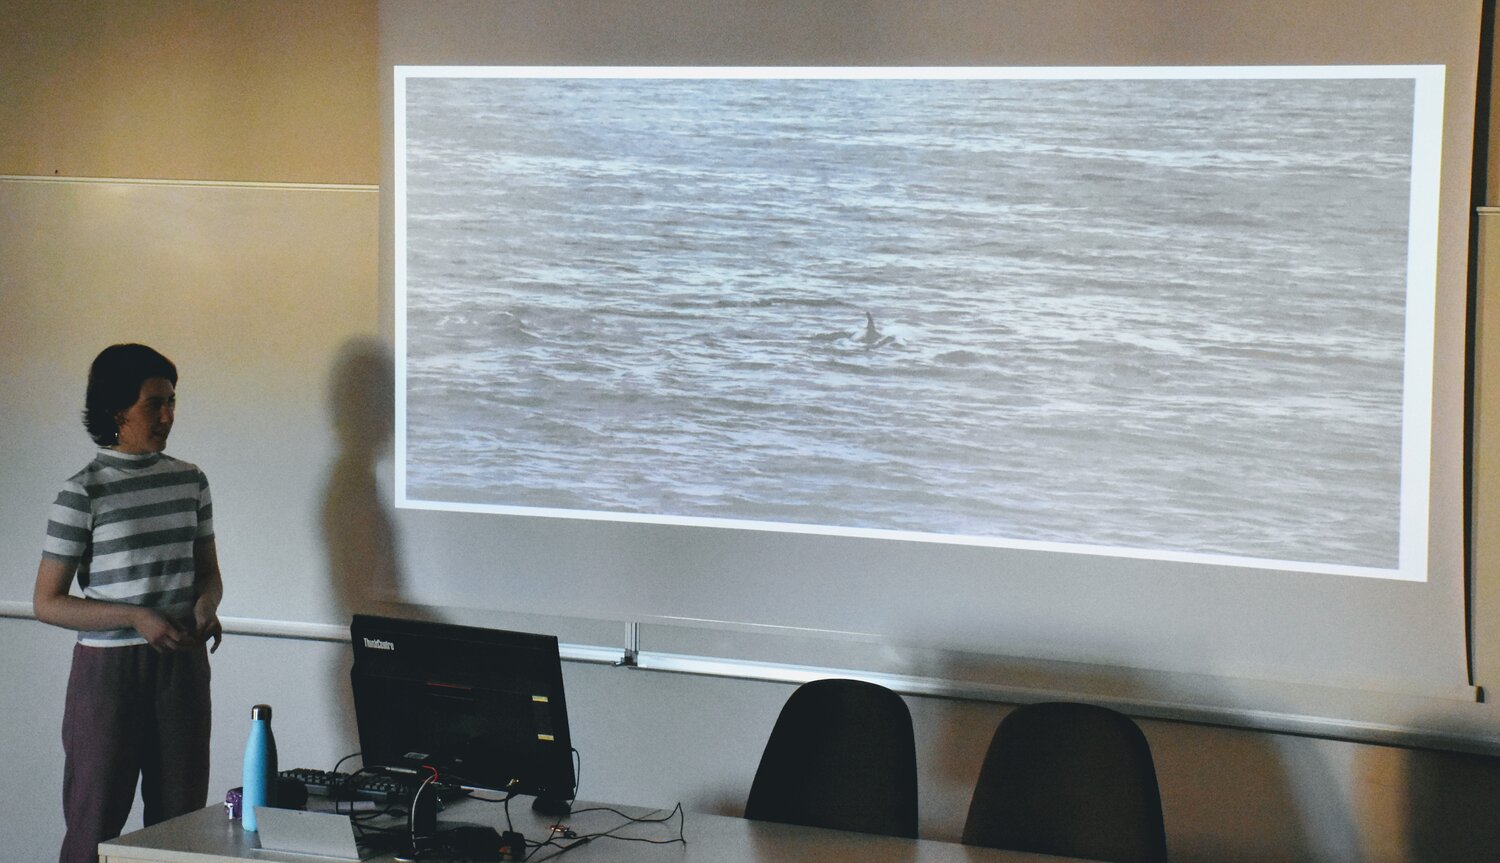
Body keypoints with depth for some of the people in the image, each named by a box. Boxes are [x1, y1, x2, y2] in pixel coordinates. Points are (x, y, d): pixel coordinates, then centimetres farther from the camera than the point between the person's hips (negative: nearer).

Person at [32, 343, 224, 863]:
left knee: (181, 815, 5)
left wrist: (205, 607, -5)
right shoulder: (84, 493, -7)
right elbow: (46, 602, -7)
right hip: (109, 666, -4)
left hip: (183, 664, 4)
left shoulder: (190, 481, 7)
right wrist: (136, 617, -18)